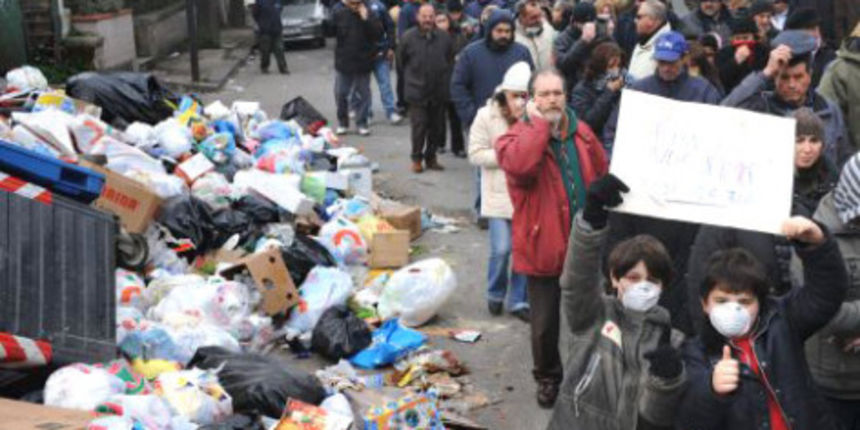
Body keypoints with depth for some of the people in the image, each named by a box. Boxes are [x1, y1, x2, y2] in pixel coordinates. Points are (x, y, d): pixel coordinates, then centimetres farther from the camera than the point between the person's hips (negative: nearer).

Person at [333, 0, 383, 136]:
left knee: (363, 94, 7)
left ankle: (362, 123, 20)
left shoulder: (368, 14, -6)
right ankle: (342, 122, 23)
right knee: (340, 94, 7)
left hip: (363, 63, -1)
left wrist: (366, 19, -22)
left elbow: (378, 33, -18)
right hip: (343, 63, 1)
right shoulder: (339, 14, -3)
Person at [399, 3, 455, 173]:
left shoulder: (445, 38, -4)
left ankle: (431, 157, 22)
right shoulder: (408, 38, -7)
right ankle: (417, 159, 10)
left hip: (439, 91, 2)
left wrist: (444, 79, 11)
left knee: (437, 127, 8)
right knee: (419, 126, -4)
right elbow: (402, 61, 8)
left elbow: (450, 61, 11)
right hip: (416, 91, -2)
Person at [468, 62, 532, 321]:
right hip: (500, 194, -1)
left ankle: (519, 301, 21)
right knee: (501, 249, -3)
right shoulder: (487, 116, -5)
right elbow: (475, 154, -5)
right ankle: (495, 294, 24)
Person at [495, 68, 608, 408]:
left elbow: (602, 176, 15)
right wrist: (540, 123, -25)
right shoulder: (517, 135, -10)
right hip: (542, 247, -4)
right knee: (544, 324, 8)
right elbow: (520, 166, -34)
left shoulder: (581, 133, 4)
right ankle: (548, 378, 32)